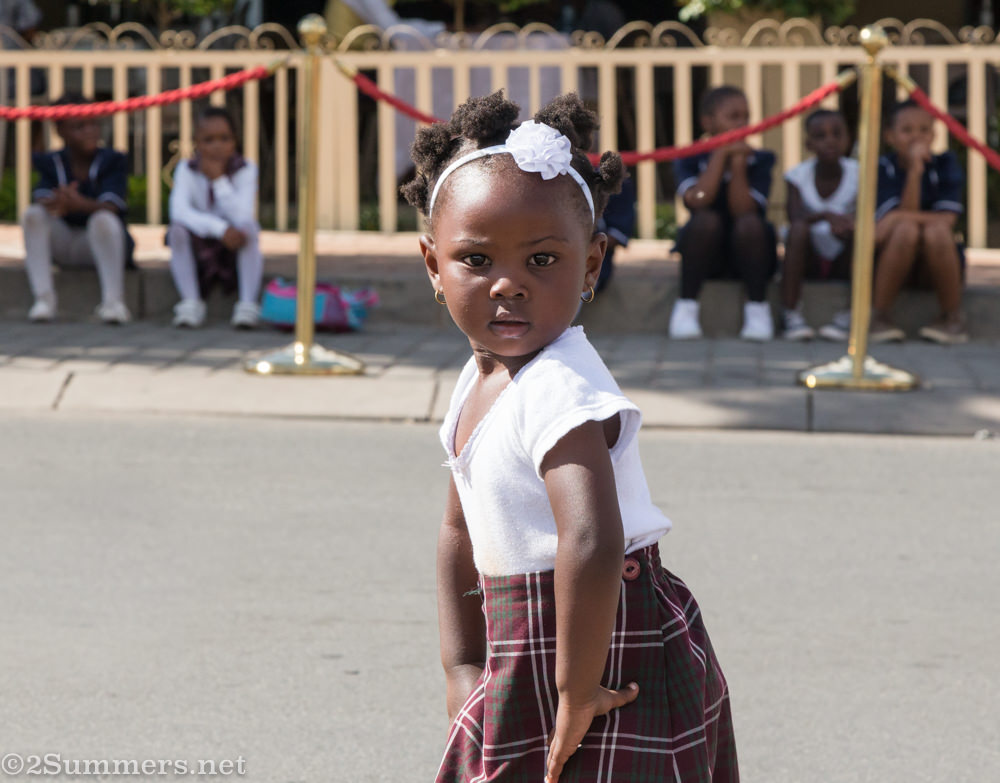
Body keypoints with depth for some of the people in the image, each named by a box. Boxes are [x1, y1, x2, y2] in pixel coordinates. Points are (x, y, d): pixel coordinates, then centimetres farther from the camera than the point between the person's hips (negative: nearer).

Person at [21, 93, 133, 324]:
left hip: (101, 243, -3)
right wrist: (54, 204, -41)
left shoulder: (114, 161, -6)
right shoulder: (50, 163, 4)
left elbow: (110, 206, -22)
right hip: (62, 243, 3)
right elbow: (42, 199, -15)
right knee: (32, 215, -23)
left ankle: (113, 301, -38)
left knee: (104, 219, -35)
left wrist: (81, 204, -45)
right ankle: (43, 298, -30)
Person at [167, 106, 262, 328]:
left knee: (249, 227, -30)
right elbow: (179, 211, -27)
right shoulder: (187, 170, -9)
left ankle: (248, 304, -30)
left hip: (235, 251, 0)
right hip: (199, 251, 0)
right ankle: (191, 301, -24)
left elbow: (242, 217, -24)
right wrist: (220, 228, -39)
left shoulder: (245, 170, -10)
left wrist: (219, 179, -28)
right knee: (178, 229, -28)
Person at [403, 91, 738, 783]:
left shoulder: (560, 391, -23)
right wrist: (463, 672, 13)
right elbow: (462, 532, 19)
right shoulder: (479, 383, 7)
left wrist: (576, 692, -29)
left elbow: (591, 545, -36)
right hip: (522, 671, 9)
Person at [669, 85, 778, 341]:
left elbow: (743, 211, -19)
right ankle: (686, 307, -24)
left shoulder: (760, 161, -3)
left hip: (748, 254, 0)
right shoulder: (690, 161, -2)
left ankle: (757, 308, -21)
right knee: (707, 219, -30)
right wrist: (721, 154, -19)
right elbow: (697, 200, -24)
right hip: (705, 256, 0)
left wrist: (738, 163, -23)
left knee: (749, 223, -30)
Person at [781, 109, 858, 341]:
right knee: (799, 228, -30)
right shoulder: (799, 176, -6)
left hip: (842, 262, 1)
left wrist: (848, 221, -38)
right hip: (808, 260, -1)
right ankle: (790, 314, -32)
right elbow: (795, 217, -22)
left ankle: (848, 317, -24)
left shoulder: (856, 173, -5)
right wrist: (826, 215, -42)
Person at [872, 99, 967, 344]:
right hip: (891, 264, -1)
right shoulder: (883, 168, -5)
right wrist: (914, 170, -26)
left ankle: (954, 320, -17)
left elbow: (947, 219, -15)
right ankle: (877, 317, -24)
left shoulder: (945, 165, -2)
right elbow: (904, 216, -18)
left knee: (937, 232, -32)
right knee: (906, 229, -32)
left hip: (936, 266, 1)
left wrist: (898, 218, -21)